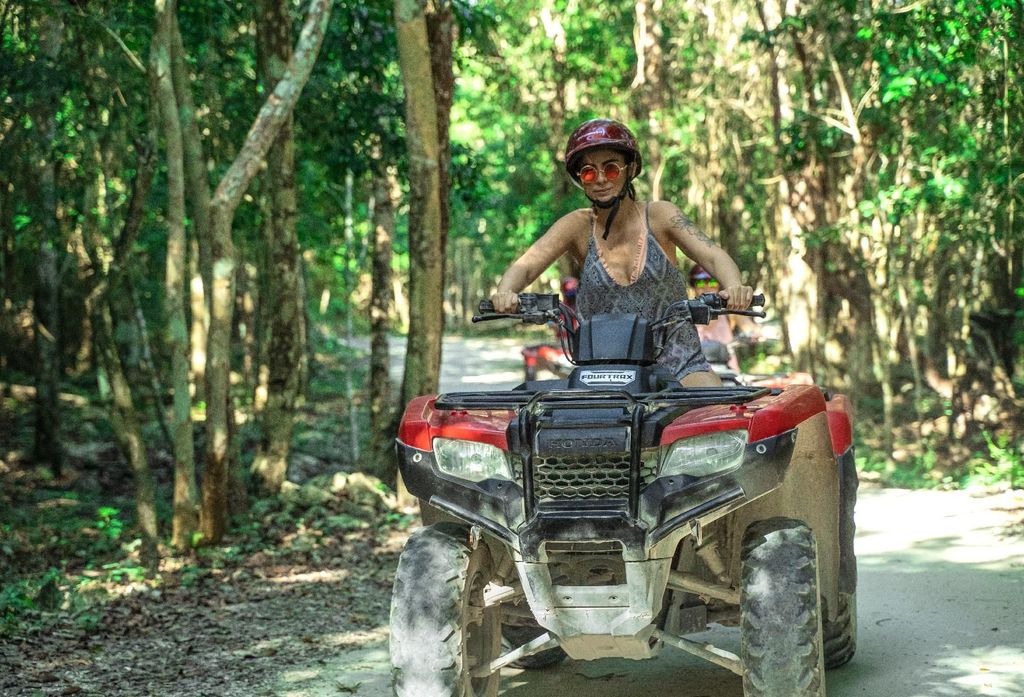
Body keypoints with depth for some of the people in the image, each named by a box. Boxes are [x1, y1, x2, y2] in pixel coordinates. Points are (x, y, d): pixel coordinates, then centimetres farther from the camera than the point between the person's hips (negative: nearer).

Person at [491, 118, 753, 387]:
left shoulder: (659, 215, -1)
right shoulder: (578, 226, 1)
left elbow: (712, 255, -13)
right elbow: (525, 266, -11)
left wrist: (734, 287, -36)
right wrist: (504, 293, -35)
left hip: (679, 364, -1)